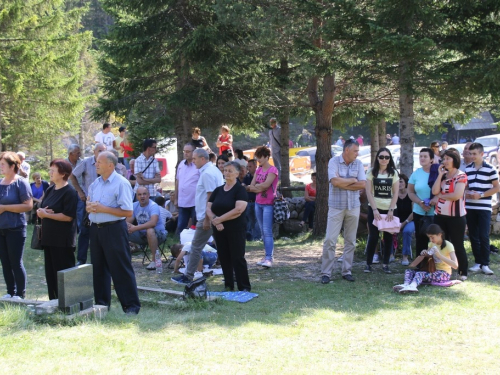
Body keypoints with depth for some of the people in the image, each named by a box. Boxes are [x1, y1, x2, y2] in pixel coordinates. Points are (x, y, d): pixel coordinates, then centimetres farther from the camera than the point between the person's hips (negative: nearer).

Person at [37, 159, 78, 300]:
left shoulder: (70, 192, -14)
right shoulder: (50, 190, 12)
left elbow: (68, 216, -21)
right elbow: (41, 210, 14)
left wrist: (46, 214, -15)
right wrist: (41, 212, -11)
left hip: (63, 239, -9)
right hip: (49, 237, 9)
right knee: (50, 272, 13)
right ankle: (54, 301, 23)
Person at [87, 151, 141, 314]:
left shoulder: (121, 183, -11)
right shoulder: (95, 184, 12)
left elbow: (128, 212, -16)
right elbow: (88, 205, 20)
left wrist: (103, 208, -18)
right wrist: (90, 207, -5)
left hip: (114, 229, -7)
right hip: (96, 228, 7)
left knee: (121, 269, -3)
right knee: (98, 268, 13)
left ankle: (131, 305, 5)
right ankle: (101, 302, 26)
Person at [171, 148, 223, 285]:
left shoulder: (207, 173, -16)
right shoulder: (215, 170, 14)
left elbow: (210, 197, -21)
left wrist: (207, 219, -20)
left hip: (206, 217, -10)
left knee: (196, 247, -2)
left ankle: (188, 277, 3)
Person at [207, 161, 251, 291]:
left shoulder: (240, 190, -6)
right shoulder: (218, 190, 12)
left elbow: (239, 209, -18)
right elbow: (209, 208, 7)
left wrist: (220, 219, -15)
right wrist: (215, 220, -13)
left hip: (236, 229, -5)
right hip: (219, 230, 5)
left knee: (237, 258, -4)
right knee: (224, 258, 9)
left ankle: (244, 287, 3)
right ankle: (228, 285, 18)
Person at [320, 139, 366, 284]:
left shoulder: (358, 164, 4)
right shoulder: (334, 162, -6)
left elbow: (362, 184, -5)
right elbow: (335, 181, -19)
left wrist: (343, 184, -12)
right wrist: (352, 180, -8)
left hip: (353, 207, 4)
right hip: (336, 206, -4)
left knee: (350, 241, 9)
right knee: (330, 240, -6)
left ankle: (347, 271, 18)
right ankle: (326, 273, 0)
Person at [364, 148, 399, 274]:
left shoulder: (394, 173, 5)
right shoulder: (371, 172, 1)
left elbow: (395, 193, 0)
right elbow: (368, 192, -4)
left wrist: (391, 210, -10)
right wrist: (374, 209, -13)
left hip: (389, 209, 1)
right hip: (374, 209, -1)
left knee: (388, 237, 4)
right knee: (373, 236, -3)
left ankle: (385, 264, 12)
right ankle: (368, 263, 6)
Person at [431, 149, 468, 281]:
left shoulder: (461, 176, -8)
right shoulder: (443, 175, 10)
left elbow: (457, 195, -20)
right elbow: (434, 191, -4)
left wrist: (440, 195, -6)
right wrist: (440, 175, -7)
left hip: (455, 216, -6)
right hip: (440, 215, 6)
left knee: (458, 245, 1)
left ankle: (463, 272, 10)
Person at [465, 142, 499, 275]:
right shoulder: (467, 168, 10)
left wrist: (481, 195, -14)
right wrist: (466, 193, -3)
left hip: (484, 207, -5)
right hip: (469, 207, 5)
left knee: (484, 236, -5)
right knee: (473, 236, 7)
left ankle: (485, 264, 3)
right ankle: (478, 263, 15)